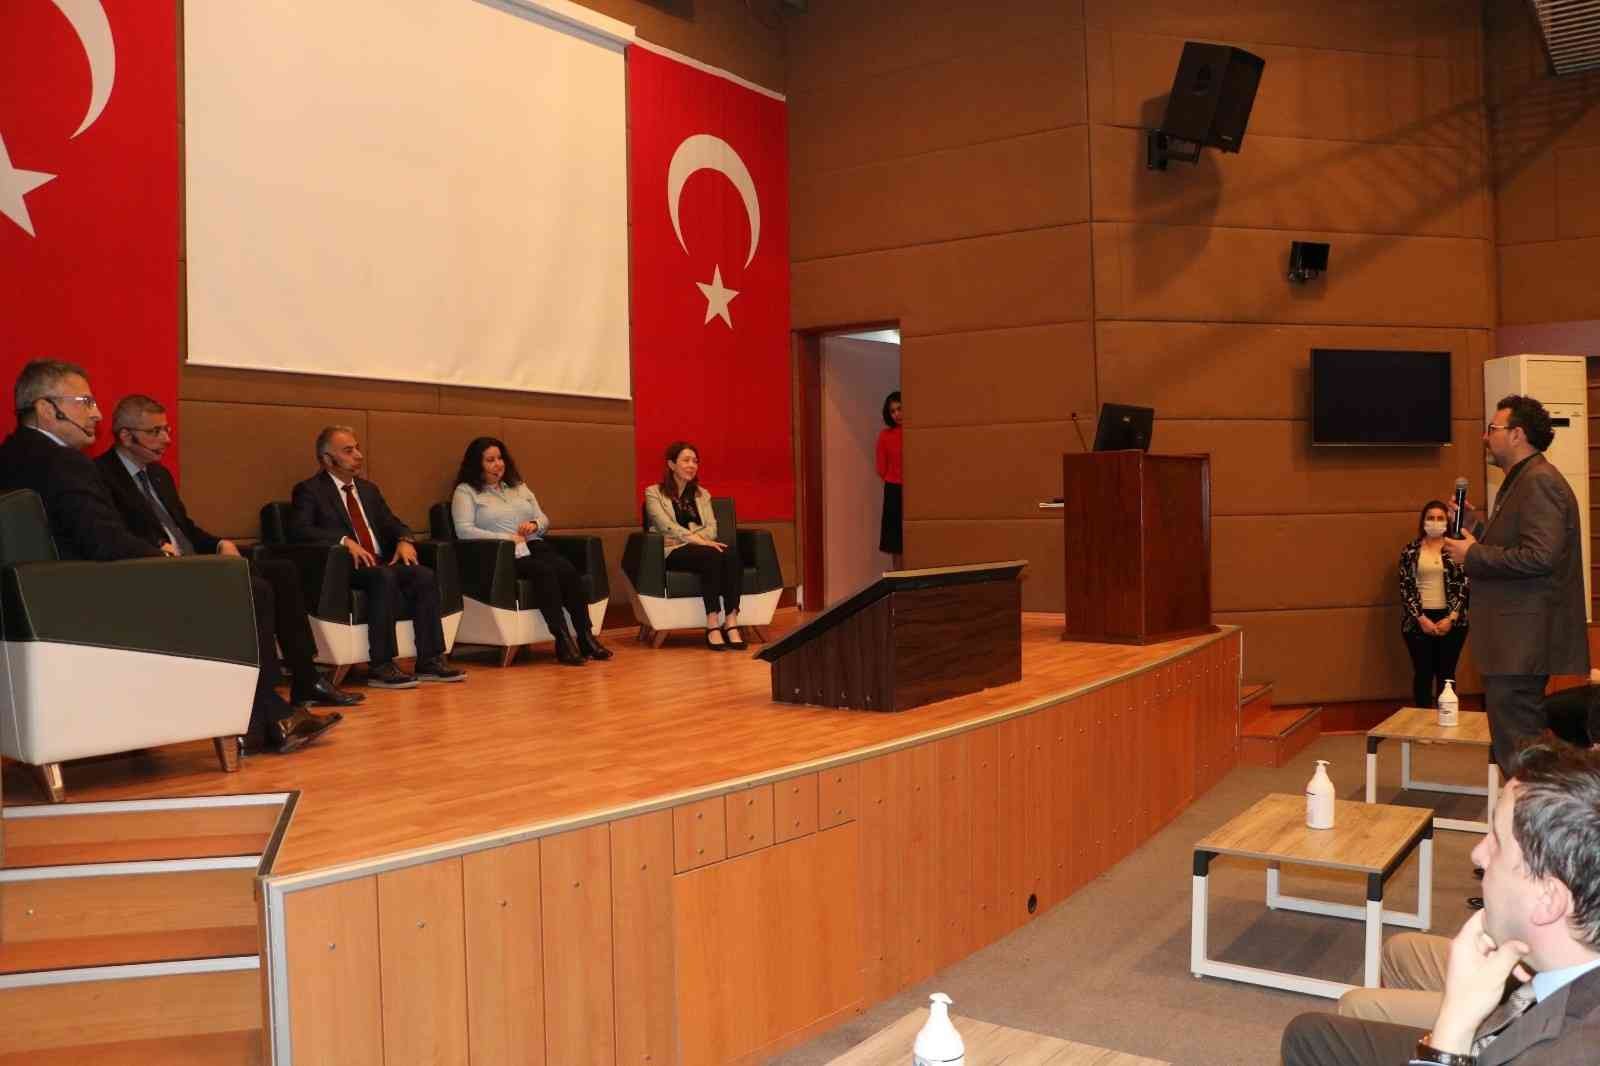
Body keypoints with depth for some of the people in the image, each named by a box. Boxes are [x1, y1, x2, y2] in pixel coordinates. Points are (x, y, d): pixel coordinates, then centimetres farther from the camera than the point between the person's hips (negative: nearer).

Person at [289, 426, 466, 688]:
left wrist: (404, 540, -3)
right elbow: (299, 530, -12)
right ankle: (380, 667, -33)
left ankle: (429, 661, -21)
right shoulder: (309, 490, 3)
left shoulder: (368, 489, 24)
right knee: (385, 578, -35)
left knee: (424, 576, -22)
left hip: (381, 564, 6)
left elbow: (393, 523, 21)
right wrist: (345, 541, -24)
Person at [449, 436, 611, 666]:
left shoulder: (518, 487, 25)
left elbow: (544, 519, 25)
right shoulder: (466, 491, 8)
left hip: (534, 547, 5)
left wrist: (535, 524, -1)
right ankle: (563, 641, -36)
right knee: (544, 572, -34)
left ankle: (586, 637, -29)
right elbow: (464, 530, -7)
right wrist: (505, 538, -14)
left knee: (568, 571, -27)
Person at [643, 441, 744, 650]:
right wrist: (698, 540, -23)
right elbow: (667, 527, -9)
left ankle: (731, 621, -38)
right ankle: (712, 624, -38)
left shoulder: (702, 495, 22)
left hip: (700, 548, 4)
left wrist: (686, 538, -11)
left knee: (731, 551, -31)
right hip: (672, 552, -4)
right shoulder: (654, 493, 7)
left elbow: (711, 528, 9)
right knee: (712, 555, -36)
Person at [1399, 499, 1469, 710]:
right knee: (1423, 674, 3)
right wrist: (1421, 619, -9)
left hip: (1450, 620, 0)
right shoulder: (1410, 551, 3)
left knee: (1446, 674, 4)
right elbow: (1406, 588, 0)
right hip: (1419, 621, 0)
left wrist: (1450, 618, -10)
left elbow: (1464, 587, -1)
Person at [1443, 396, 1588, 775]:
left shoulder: (1540, 481, -16)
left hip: (1523, 643, -11)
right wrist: (1471, 524, 13)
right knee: (1521, 739, 19)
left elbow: (1539, 557, -26)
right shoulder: (1520, 481, 16)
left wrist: (1473, 555, -18)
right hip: (1515, 640, 11)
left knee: (1517, 754, -6)